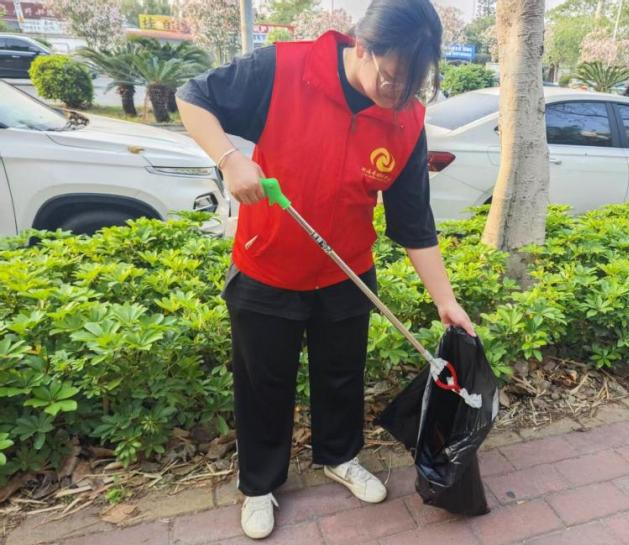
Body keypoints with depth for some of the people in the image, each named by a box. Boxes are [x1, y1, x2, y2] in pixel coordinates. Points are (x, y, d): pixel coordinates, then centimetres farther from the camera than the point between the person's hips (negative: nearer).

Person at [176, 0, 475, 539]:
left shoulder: (407, 123, -11)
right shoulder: (281, 69, -19)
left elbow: (415, 223, -5)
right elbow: (192, 98, -8)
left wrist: (446, 300, -4)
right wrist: (231, 159, -25)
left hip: (346, 281, 3)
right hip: (264, 277, -2)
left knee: (343, 377, 21)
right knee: (264, 386, 16)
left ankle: (340, 457, 52)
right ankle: (259, 485, 42)